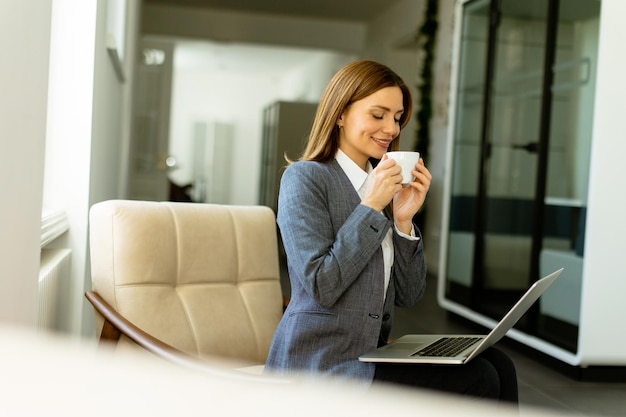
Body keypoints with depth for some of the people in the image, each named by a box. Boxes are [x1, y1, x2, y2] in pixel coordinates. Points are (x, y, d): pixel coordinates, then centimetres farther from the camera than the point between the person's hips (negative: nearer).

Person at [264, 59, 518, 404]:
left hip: (373, 353, 7)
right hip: (321, 363, -6)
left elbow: (408, 295, 9)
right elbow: (321, 287, -16)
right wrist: (370, 207, -14)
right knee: (476, 382, -19)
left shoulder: (386, 185, 14)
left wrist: (403, 220, -4)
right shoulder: (304, 179, -5)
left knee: (498, 365, -13)